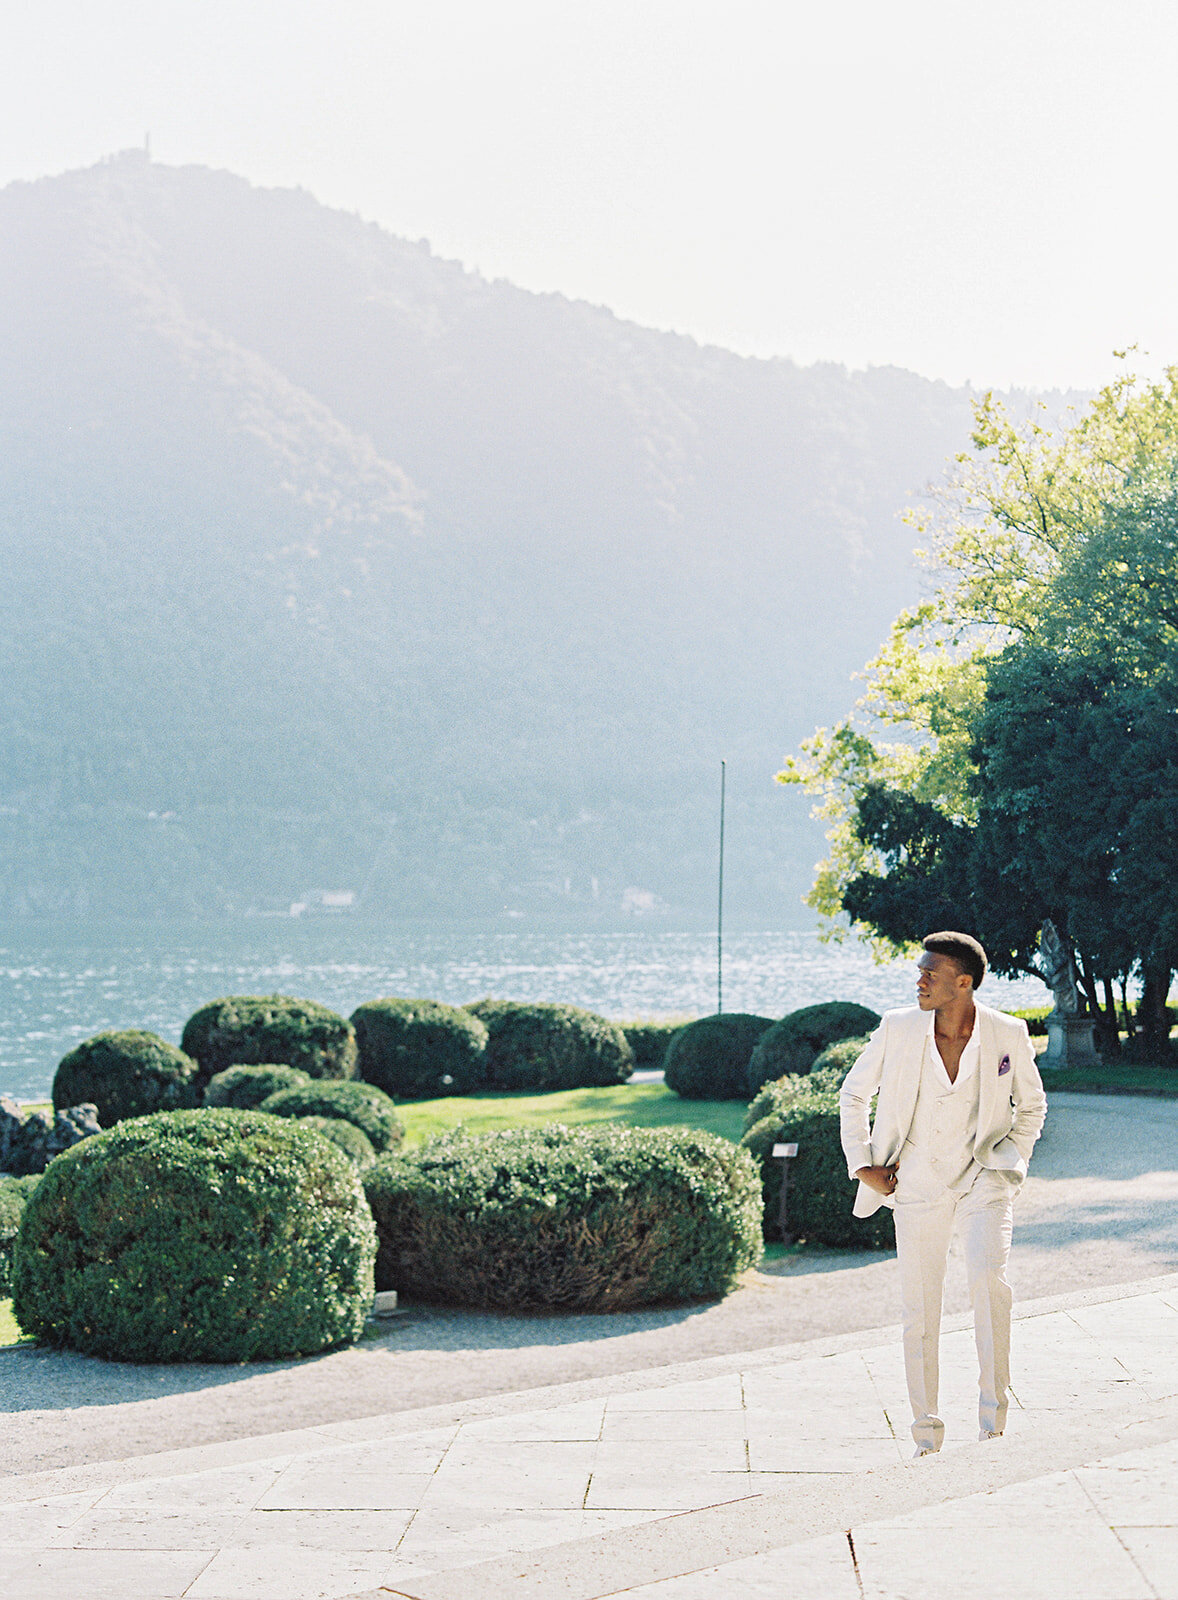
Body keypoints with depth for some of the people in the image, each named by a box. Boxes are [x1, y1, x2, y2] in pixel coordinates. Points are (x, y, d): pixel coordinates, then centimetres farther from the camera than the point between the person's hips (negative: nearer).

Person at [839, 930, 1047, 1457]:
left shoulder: (1008, 1034, -7)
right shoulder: (898, 1029, -7)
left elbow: (1032, 1106, 12)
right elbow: (853, 1094, 8)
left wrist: (1009, 1160, 2)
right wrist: (862, 1165, 3)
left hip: (983, 1177, -1)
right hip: (917, 1181, 1)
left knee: (989, 1275, -26)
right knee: (919, 1311, 2)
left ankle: (993, 1410, -11)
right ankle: (927, 1435, 17)